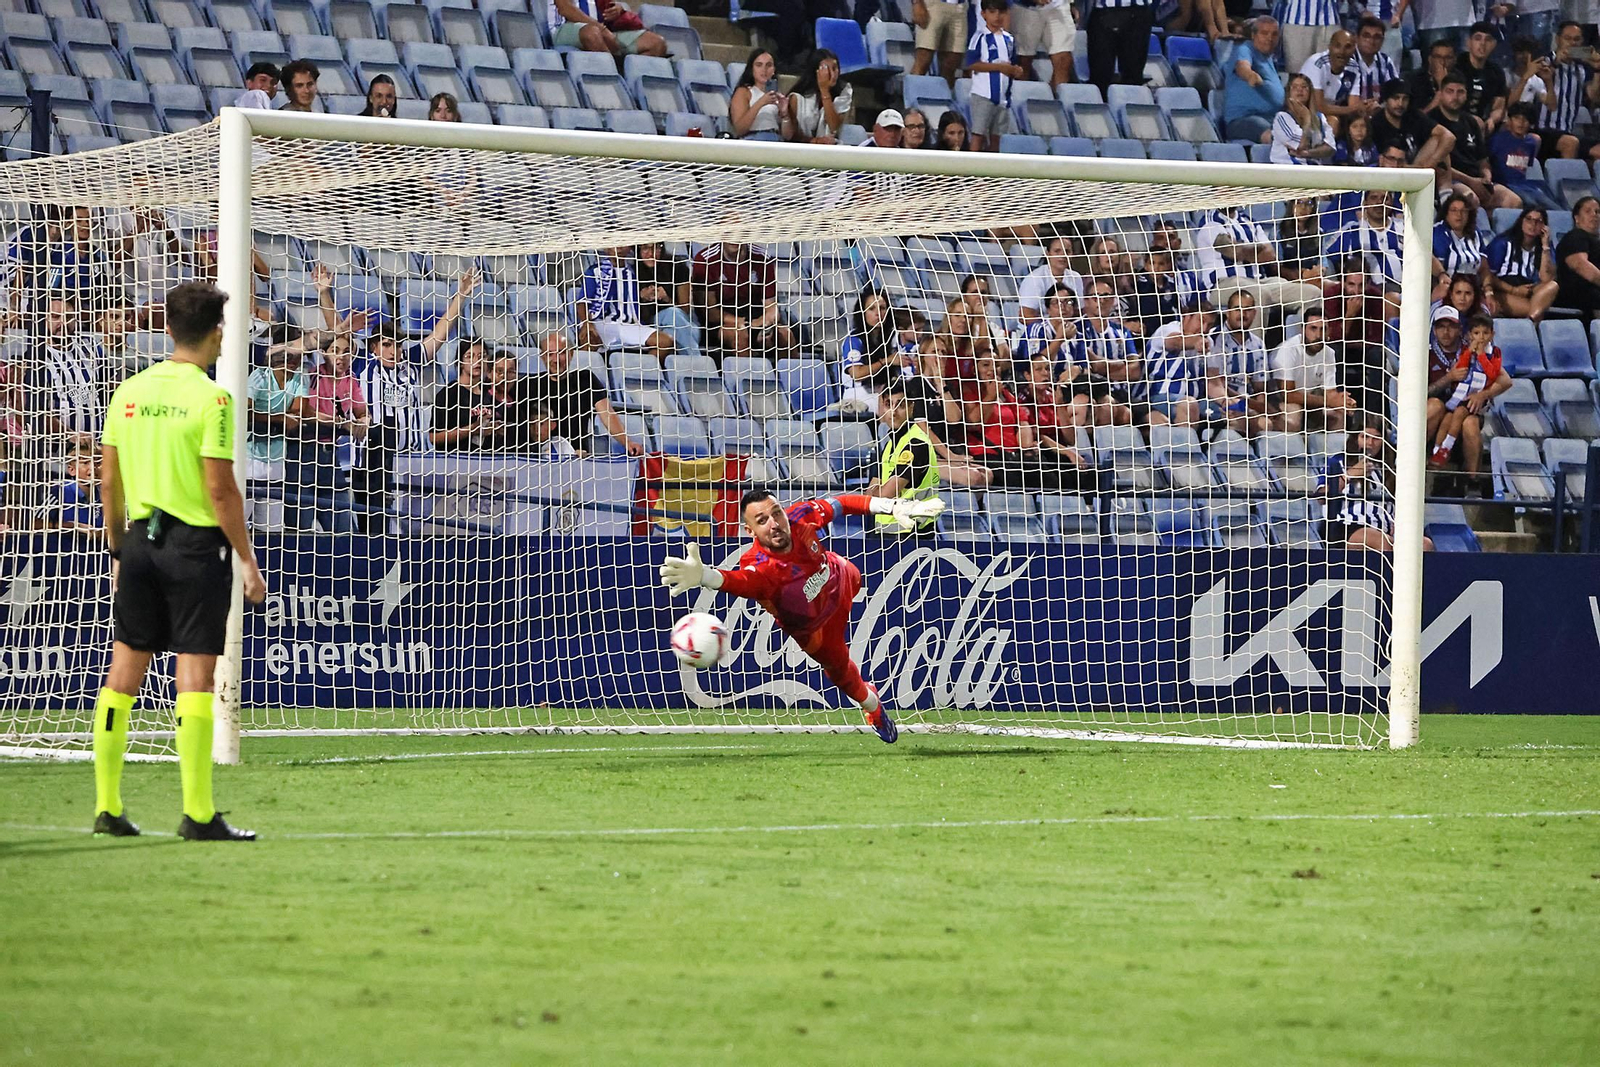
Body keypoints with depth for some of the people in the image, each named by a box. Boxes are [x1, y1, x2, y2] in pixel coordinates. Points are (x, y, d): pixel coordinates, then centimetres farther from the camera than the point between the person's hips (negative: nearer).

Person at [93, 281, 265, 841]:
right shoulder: (211, 398, -12)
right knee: (195, 674, -3)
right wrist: (247, 560, -7)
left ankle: (107, 806, 13)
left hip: (140, 540, 6)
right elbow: (220, 487, -14)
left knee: (125, 669, 11)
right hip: (196, 543, -6)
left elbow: (110, 481, 10)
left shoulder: (130, 391, 6)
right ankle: (197, 813, -3)